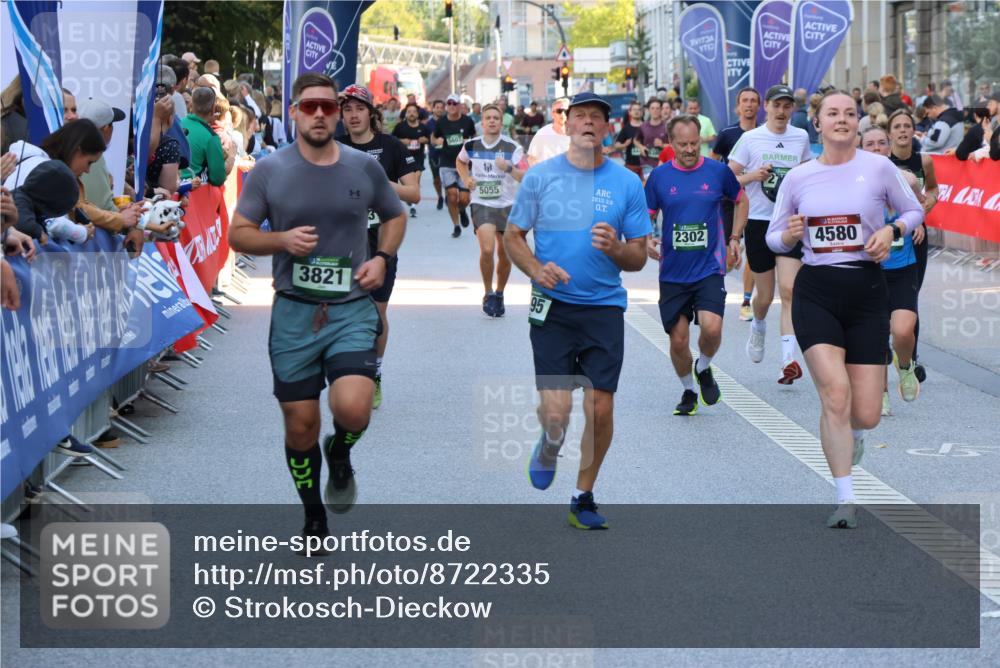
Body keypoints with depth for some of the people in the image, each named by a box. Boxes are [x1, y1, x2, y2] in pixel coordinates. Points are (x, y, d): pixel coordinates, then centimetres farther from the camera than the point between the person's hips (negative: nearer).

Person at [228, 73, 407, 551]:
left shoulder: (364, 167, 3)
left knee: (353, 408, -22)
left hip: (352, 310, 0)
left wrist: (382, 257, 0)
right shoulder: (269, 171, -1)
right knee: (300, 425, 7)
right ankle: (314, 518, 28)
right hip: (293, 313, 1)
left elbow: (395, 215, 19)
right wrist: (282, 239, -16)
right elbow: (238, 234, 3)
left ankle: (340, 454, 14)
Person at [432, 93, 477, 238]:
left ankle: (462, 210, 33)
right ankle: (456, 226, 8)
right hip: (447, 165, 0)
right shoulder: (441, 122, 0)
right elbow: (433, 138, 13)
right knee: (452, 196, -9)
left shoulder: (467, 121, -2)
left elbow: (475, 138, 12)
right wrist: (437, 141, -9)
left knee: (464, 199, -4)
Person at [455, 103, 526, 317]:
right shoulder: (471, 146, 0)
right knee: (487, 249, -20)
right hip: (481, 204, -1)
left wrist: (509, 168, -30)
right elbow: (460, 162, 23)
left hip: (507, 205, 1)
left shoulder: (512, 147, -7)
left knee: (505, 255, 8)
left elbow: (525, 177, -13)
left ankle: (499, 294, 30)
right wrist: (466, 179, 5)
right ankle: (488, 294, -1)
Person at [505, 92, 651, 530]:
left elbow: (639, 257, 6)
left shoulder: (626, 183, 3)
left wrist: (615, 248, -16)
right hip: (552, 306, -1)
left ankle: (584, 497, 19)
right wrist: (537, 269, -11)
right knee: (556, 410, -11)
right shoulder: (540, 176, 2)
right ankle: (549, 446, 27)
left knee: (600, 410, -2)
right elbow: (513, 237, 8)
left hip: (605, 308, 1)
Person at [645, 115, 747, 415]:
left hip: (710, 268, -1)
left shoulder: (718, 171, 0)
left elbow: (741, 201, 17)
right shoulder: (659, 176, 0)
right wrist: (646, 241, -11)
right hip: (673, 273, 1)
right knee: (678, 340, 3)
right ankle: (688, 391, 28)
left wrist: (734, 238, 9)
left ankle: (704, 368, 11)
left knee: (711, 327, -22)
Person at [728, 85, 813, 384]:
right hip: (758, 221, -1)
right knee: (765, 296, 9)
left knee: (789, 290, -14)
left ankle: (788, 359, -18)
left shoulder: (801, 137, 7)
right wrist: (753, 175, -17)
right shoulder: (750, 139, -2)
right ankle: (758, 326, 45)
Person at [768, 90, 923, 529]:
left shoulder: (878, 168, 0)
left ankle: (849, 434, 38)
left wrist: (891, 230, -7)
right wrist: (789, 236, -10)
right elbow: (774, 238, 13)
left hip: (866, 291, 0)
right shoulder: (798, 177, 5)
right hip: (816, 291, 0)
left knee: (866, 415, -2)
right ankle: (846, 500, -9)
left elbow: (914, 212, 13)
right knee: (835, 394, -19)